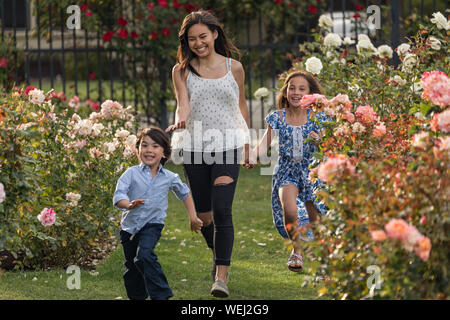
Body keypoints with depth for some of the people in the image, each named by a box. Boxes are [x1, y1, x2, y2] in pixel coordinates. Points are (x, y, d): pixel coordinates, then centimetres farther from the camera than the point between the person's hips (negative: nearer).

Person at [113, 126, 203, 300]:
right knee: (132, 268, 12)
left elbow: (184, 193, 19)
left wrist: (193, 217, 19)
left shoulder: (169, 178, -1)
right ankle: (137, 297, 35)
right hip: (130, 225, 2)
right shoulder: (132, 173, -7)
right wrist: (129, 204, -41)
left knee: (144, 255, -28)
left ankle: (161, 295, -25)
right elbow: (118, 195, -19)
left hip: (152, 224, -2)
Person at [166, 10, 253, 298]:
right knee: (203, 214, 9)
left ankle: (222, 276, -16)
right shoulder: (182, 70, 4)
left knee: (222, 211, -15)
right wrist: (180, 121, -33)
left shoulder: (233, 68, 5)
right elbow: (183, 102, -10)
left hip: (227, 147, -1)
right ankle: (219, 254, 38)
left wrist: (247, 145, 21)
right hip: (194, 147, 2)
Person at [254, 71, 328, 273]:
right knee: (289, 211, -23)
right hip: (286, 171, 0)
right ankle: (296, 250, 2)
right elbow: (263, 146, 2)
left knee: (314, 222, 5)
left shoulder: (317, 118, -4)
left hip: (311, 172, 0)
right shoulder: (277, 118, -1)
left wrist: (319, 141, -23)